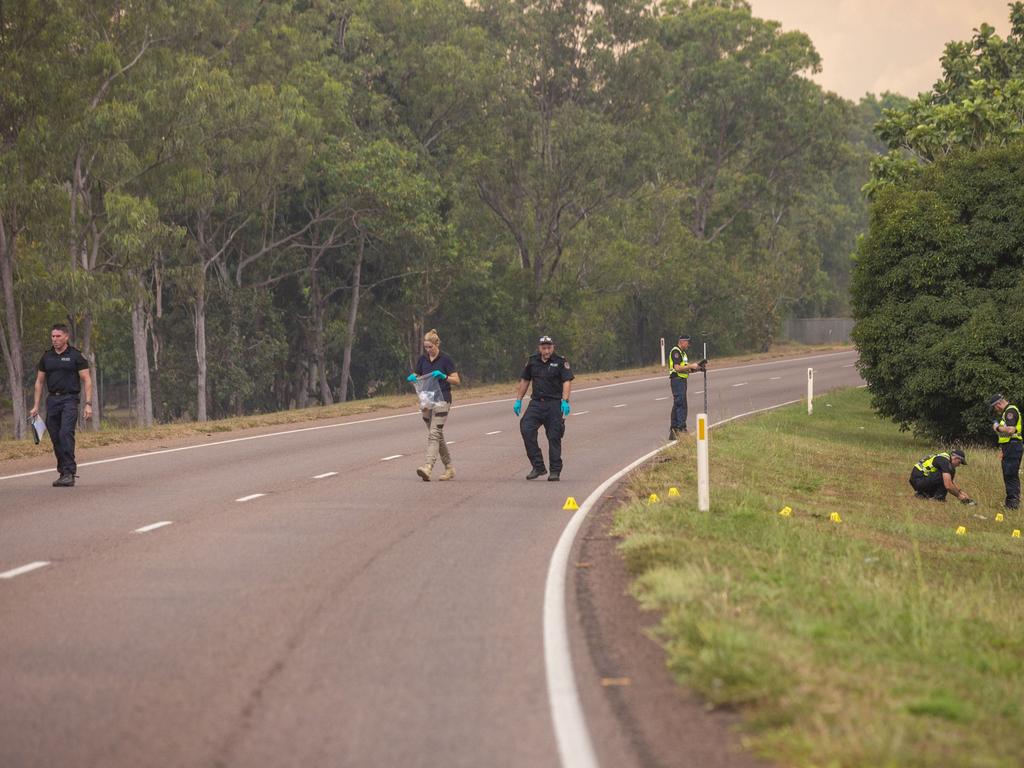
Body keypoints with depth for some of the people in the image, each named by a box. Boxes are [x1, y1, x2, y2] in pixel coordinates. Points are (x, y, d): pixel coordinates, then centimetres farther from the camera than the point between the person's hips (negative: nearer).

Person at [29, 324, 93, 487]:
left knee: (66, 434, -17)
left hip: (69, 399, -5)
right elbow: (39, 381, 18)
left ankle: (69, 473, -19)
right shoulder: (46, 357, 12)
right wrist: (36, 406, 13)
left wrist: (88, 404, -10)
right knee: (55, 438, 4)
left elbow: (87, 380, -1)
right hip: (52, 399, 5)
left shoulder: (76, 356, -1)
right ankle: (64, 471, 14)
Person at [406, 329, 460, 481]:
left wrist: (443, 376, -22)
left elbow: (456, 380, -6)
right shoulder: (423, 359, 9)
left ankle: (428, 467, -29)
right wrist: (412, 378, -6)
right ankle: (449, 468, 21)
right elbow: (416, 377, 17)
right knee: (437, 436, 11)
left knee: (434, 433, -18)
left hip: (442, 400, -6)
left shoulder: (445, 359, -6)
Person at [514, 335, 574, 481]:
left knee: (554, 437, -2)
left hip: (554, 404, -3)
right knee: (526, 430, -15)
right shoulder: (532, 361, 9)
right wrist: (518, 401, 12)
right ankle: (538, 466, -9)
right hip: (536, 403, 3)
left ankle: (555, 471, 8)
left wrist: (565, 401, -26)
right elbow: (524, 381, 17)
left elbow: (567, 381, -13)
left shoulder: (561, 362, -3)